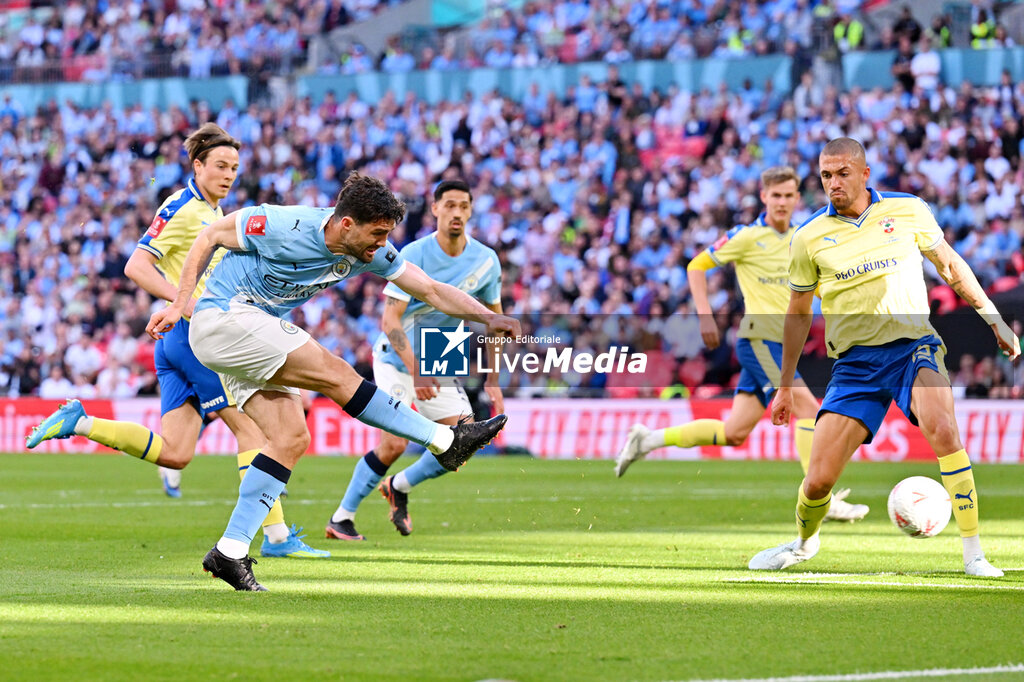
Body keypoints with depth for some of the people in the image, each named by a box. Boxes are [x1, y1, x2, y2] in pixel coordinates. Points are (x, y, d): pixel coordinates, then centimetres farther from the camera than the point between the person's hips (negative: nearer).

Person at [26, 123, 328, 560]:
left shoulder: (215, 212, 19)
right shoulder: (181, 208, -9)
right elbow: (137, 266, -16)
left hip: (177, 340, 9)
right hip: (192, 333, -9)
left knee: (174, 453, 4)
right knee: (253, 425, -7)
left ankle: (78, 423, 7)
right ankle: (276, 536, -7)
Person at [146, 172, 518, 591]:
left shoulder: (372, 253, -4)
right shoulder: (283, 226, -23)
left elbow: (432, 291, 0)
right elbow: (210, 237, -9)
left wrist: (487, 318, -13)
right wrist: (179, 305, -8)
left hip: (259, 332, 8)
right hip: (223, 316, -8)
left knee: (292, 438, -6)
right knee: (334, 373, -17)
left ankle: (230, 552, -6)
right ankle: (445, 442, -13)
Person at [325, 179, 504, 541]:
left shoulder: (486, 261, -5)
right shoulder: (413, 256, -19)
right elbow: (390, 320, -22)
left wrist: (492, 380, 1)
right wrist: (415, 371, -32)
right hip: (396, 359, -5)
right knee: (393, 444, -18)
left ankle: (399, 487, 17)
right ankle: (341, 519, -2)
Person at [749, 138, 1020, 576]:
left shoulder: (909, 211, 0)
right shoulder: (809, 237, 2)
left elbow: (949, 264, 16)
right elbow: (798, 311, 14)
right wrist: (785, 386, 18)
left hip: (914, 344, -1)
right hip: (855, 359, 1)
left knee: (942, 429, -31)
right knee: (819, 479, -6)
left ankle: (973, 553, -23)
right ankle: (803, 542, 30)